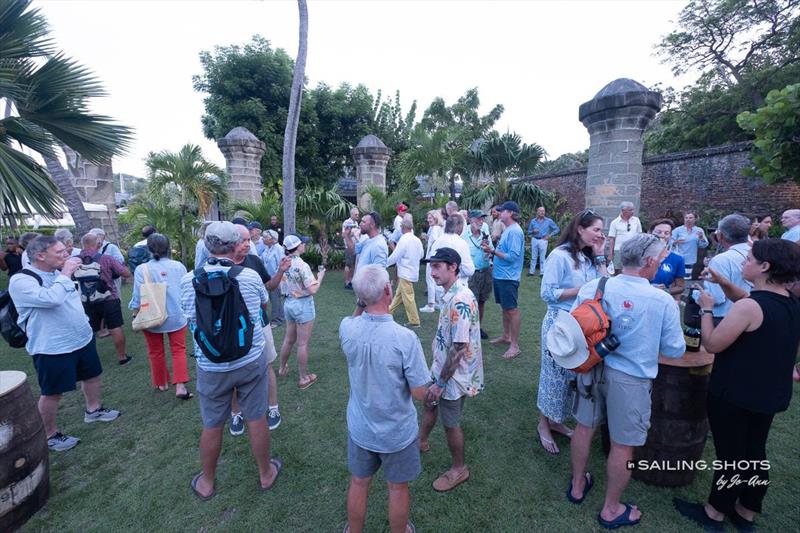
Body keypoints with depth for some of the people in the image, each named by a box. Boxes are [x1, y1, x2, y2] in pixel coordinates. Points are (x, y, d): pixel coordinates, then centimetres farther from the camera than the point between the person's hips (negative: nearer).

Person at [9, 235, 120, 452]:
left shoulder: (58, 274, 7)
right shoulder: (21, 281, -18)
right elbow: (51, 299, -35)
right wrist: (65, 274, -23)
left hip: (83, 339, 8)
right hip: (52, 349, -8)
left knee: (92, 375, 21)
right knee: (52, 393, 7)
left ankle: (93, 410, 42)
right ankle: (50, 436, 26)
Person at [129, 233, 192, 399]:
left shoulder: (141, 269, -13)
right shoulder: (179, 266, -7)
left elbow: (138, 297, -10)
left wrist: (136, 316, 5)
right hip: (176, 317, 1)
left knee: (156, 352, 16)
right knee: (178, 350, 7)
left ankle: (161, 383, 31)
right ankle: (180, 386, -1)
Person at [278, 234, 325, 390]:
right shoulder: (302, 265, -22)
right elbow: (313, 290, -23)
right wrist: (321, 276, -9)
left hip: (289, 303, 7)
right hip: (303, 305, -7)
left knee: (289, 339, 24)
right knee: (302, 344, 4)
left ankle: (282, 368, 42)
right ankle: (304, 378, 17)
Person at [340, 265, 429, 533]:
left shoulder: (346, 329, -19)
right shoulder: (405, 339, -30)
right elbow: (420, 394, -21)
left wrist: (362, 301, -5)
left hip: (360, 429, 3)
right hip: (398, 433, -3)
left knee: (358, 484, 27)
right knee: (398, 488, 24)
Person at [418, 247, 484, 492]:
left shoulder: (460, 301, -30)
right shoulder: (452, 293, 1)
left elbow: (459, 347, -29)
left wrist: (441, 382, -22)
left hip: (454, 375, -9)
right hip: (443, 367, 9)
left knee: (450, 423, 12)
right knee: (429, 402, 27)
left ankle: (459, 469, 36)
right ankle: (422, 441, 53)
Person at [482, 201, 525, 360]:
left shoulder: (515, 231, -17)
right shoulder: (507, 230, 12)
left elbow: (512, 256, -23)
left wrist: (493, 251, -20)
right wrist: (492, 250, 4)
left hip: (508, 277, -10)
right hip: (500, 275, 10)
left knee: (512, 310, -2)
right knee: (505, 308, 19)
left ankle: (515, 345, 6)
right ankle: (506, 336, 33)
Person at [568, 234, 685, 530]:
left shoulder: (591, 288, -12)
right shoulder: (663, 302, -18)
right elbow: (675, 351, -6)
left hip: (591, 369, 4)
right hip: (630, 379, -3)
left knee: (584, 427, 22)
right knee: (622, 445, 15)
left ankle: (577, 485, 44)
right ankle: (611, 510, 35)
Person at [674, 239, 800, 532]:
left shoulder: (749, 307, -26)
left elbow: (712, 344, -20)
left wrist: (706, 309, -10)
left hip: (734, 395, -8)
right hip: (772, 394, 8)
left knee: (730, 456, 9)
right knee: (755, 453, 21)